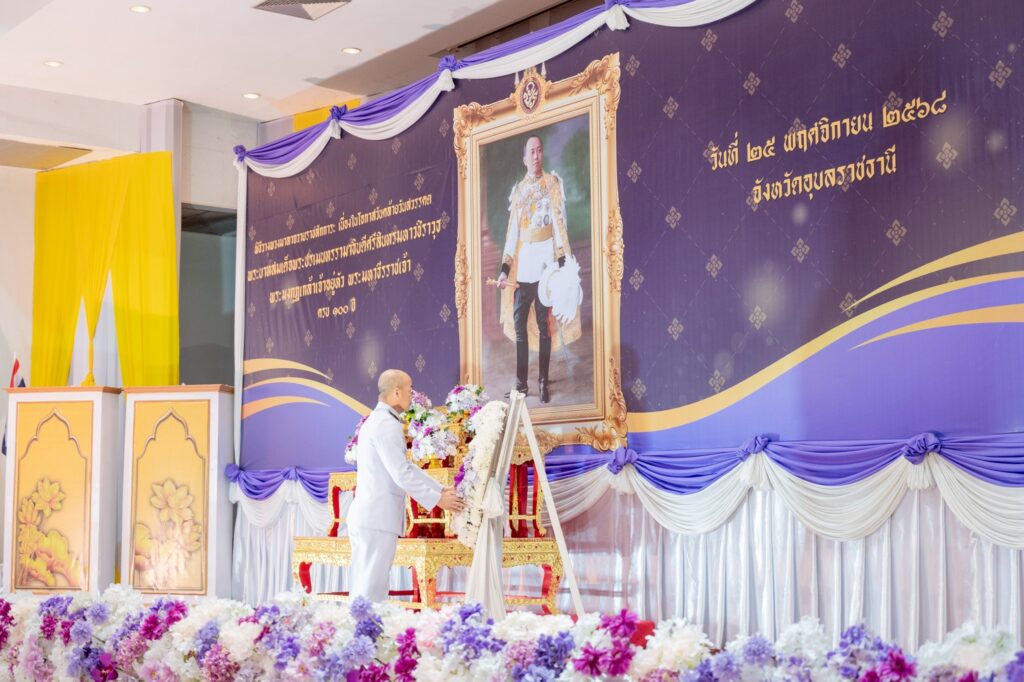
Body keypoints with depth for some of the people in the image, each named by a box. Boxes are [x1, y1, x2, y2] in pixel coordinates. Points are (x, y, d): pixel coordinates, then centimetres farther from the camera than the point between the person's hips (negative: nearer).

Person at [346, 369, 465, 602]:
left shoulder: (376, 421, 18)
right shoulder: (387, 424, -14)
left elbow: (406, 466, 23)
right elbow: (402, 474, -18)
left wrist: (441, 489, 19)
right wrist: (437, 499, -8)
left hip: (367, 518, 10)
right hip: (378, 519, -10)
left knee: (363, 588, 11)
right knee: (371, 591, -9)